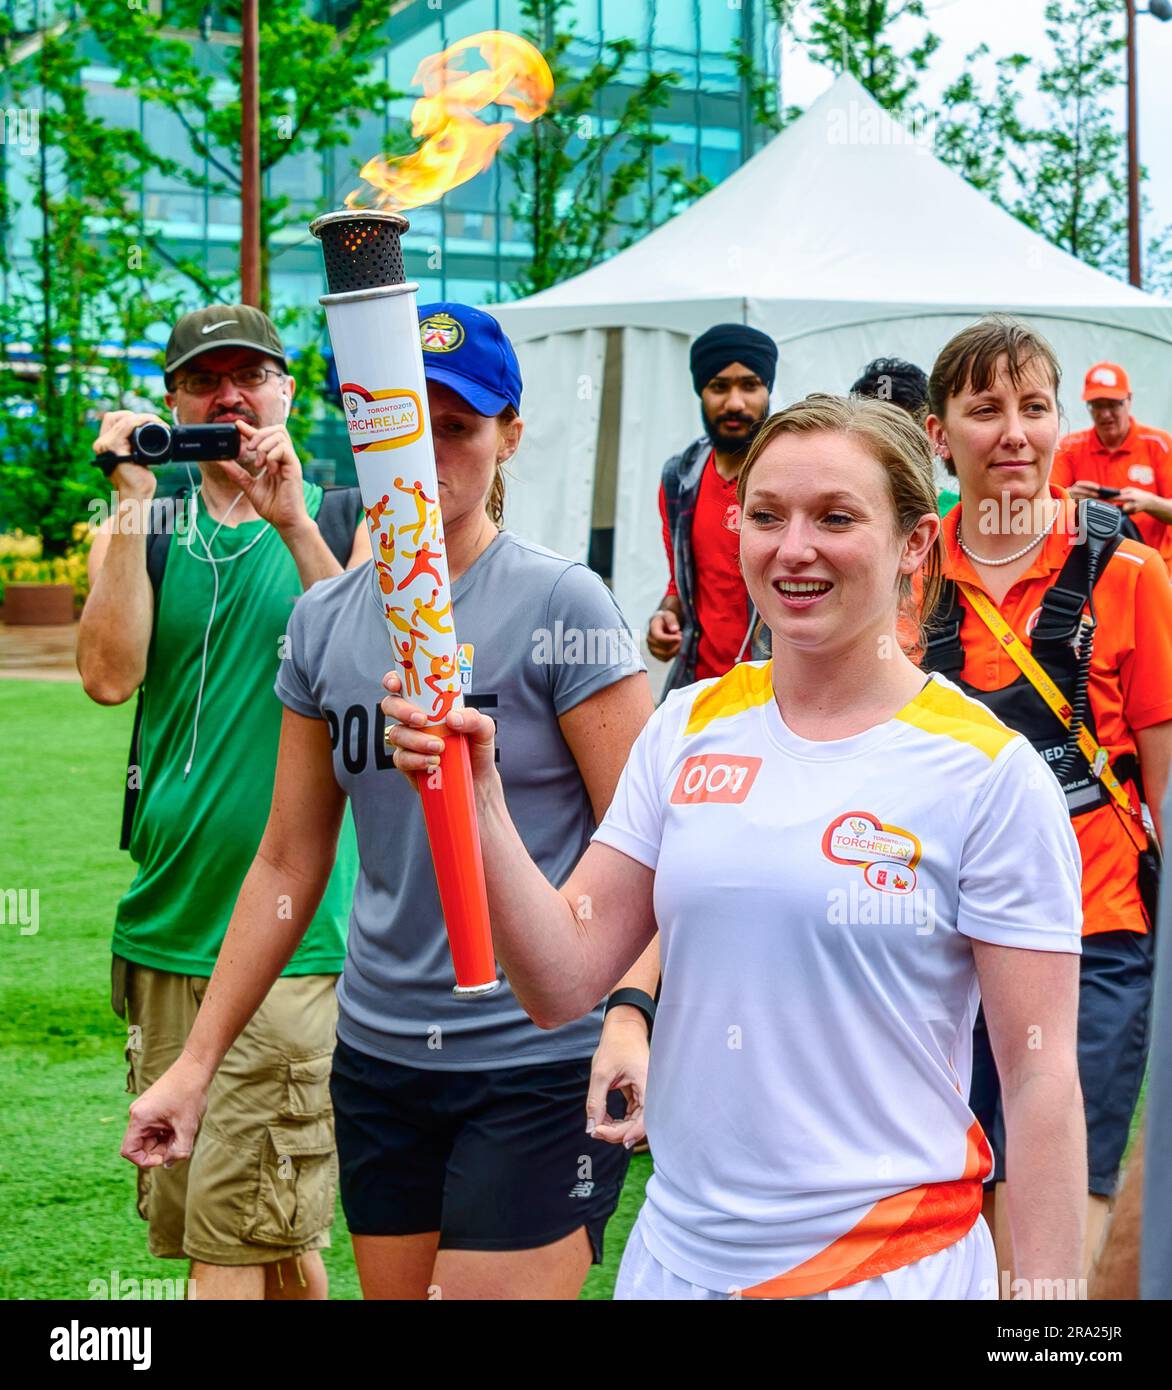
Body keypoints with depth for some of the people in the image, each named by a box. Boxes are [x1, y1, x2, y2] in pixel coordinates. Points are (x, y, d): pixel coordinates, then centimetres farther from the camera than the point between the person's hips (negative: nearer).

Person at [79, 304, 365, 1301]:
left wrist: (292, 523, -17)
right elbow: (108, 675, -7)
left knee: (237, 1236, -8)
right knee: (183, 1213, 12)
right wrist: (135, 504, -9)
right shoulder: (142, 531, 11)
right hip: (168, 919, 4)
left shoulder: (347, 520, 5)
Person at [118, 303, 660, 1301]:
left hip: (540, 1063, -5)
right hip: (379, 1057, 5)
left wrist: (630, 1013, -28)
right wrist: (197, 1061, 12)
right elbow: (289, 862, 13)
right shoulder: (323, 622, 7)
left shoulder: (560, 604, -8)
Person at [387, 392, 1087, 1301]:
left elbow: (1040, 1078, -8)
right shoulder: (688, 729, 3)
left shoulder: (991, 773, -9)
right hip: (677, 1249, 4)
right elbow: (563, 986, -2)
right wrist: (479, 803, -15)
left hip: (892, 1260, -4)